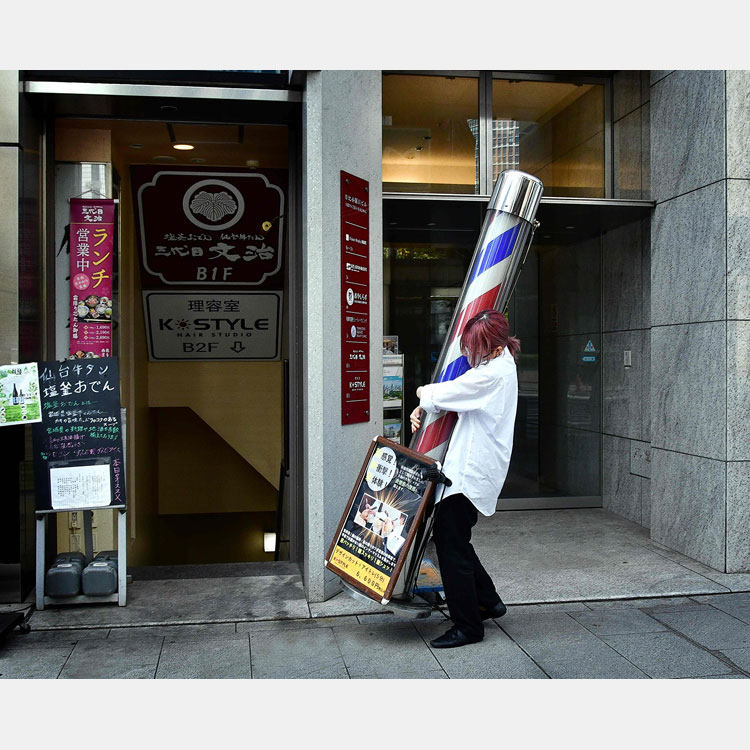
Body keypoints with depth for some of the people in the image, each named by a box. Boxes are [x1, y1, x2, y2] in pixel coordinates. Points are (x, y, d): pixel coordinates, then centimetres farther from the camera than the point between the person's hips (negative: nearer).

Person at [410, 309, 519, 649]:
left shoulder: (495, 373, -18)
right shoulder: (497, 365, 14)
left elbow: (447, 393, -16)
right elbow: (457, 392, 21)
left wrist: (424, 393, 6)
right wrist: (422, 407, 5)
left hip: (471, 471, -10)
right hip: (467, 467, 10)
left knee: (450, 541, -5)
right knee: (453, 537, 17)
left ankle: (468, 626, 4)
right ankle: (488, 600, 29)